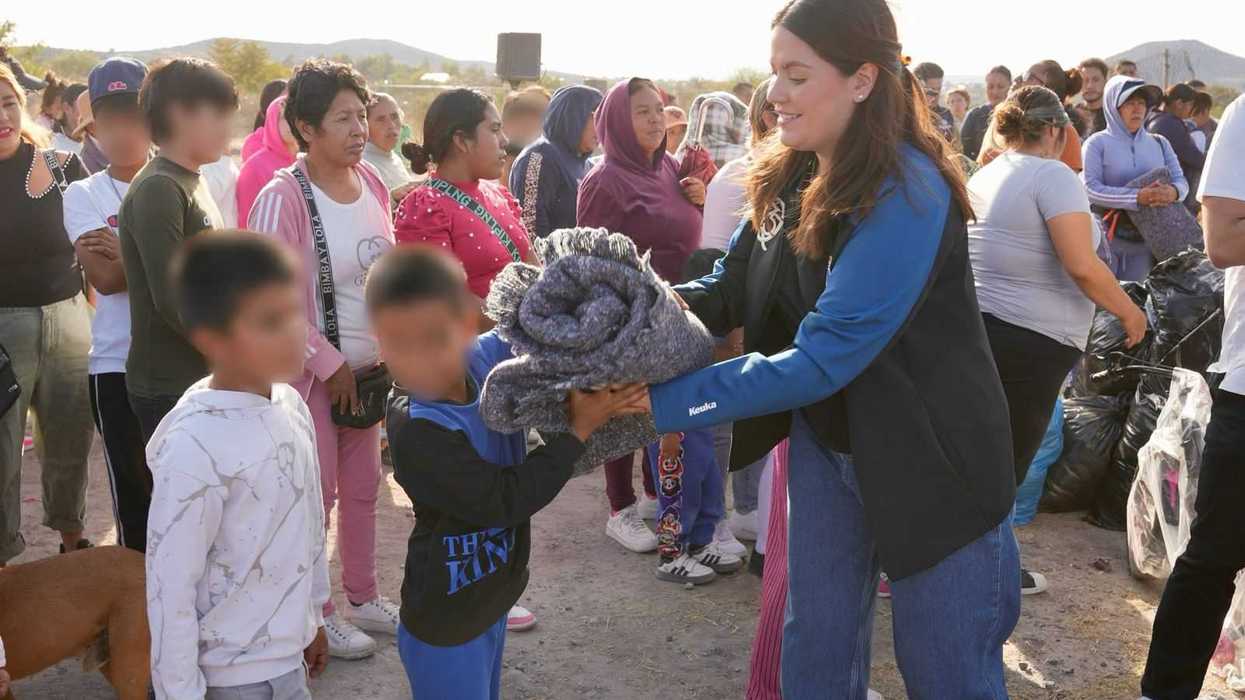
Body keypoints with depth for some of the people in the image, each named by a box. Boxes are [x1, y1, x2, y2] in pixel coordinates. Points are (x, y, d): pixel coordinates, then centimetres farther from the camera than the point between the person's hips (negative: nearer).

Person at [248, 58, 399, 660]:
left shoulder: (372, 183, 1)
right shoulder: (282, 198, -18)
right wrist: (329, 364, -15)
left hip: (366, 367, 6)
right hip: (311, 372, -6)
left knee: (362, 486, 17)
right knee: (318, 494, 7)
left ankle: (363, 596, 35)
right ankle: (319, 613, 24)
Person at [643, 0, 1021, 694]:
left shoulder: (907, 192, -26)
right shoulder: (792, 176, -1)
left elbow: (823, 358, -32)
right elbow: (735, 287, 1)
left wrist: (667, 400, -33)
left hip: (932, 460, -7)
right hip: (825, 441, 7)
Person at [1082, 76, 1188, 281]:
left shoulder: (1159, 143, 11)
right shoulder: (1098, 143, -2)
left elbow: (1181, 181, 6)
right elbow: (1090, 188, -14)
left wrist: (1174, 192, -20)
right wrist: (1137, 197, -24)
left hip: (1146, 239, 4)